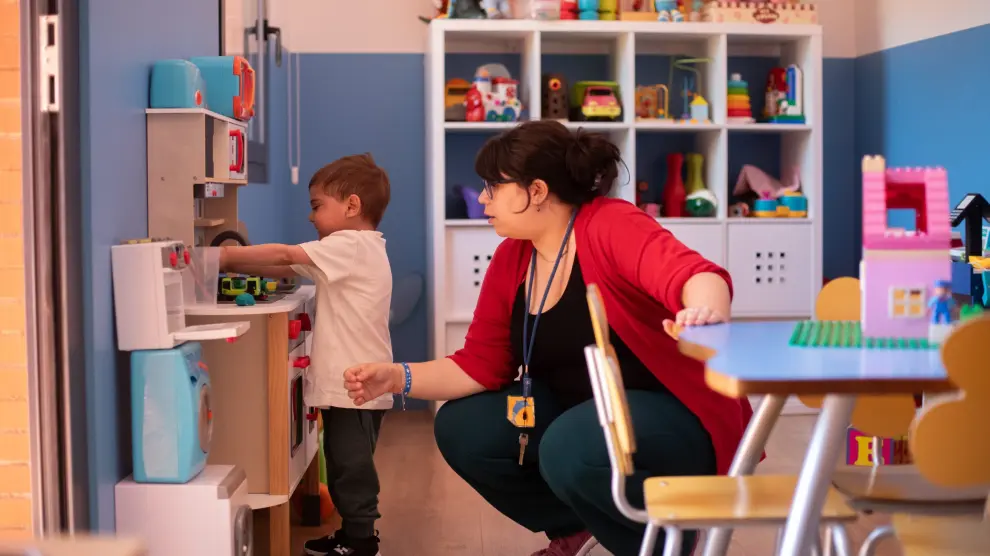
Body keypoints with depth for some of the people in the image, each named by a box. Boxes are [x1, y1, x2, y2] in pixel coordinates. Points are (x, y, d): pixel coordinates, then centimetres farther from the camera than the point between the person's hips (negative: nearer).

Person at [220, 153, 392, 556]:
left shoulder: (351, 245, -15)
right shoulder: (358, 248, 16)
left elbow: (285, 257, -21)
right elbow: (291, 270, 13)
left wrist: (225, 257, -14)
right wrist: (238, 263, 4)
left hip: (354, 387, -10)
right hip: (348, 384, 10)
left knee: (352, 466, -1)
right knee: (345, 464, 17)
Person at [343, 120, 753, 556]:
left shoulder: (610, 226, -21)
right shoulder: (509, 261, 1)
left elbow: (693, 274, -38)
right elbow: (480, 366, 3)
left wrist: (705, 309, -62)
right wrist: (398, 377, -10)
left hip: (674, 413, -8)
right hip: (579, 411, 8)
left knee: (571, 449, -35)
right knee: (462, 430, -5)